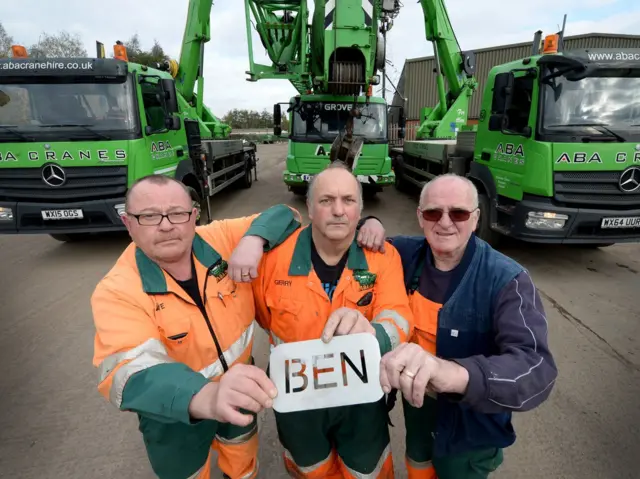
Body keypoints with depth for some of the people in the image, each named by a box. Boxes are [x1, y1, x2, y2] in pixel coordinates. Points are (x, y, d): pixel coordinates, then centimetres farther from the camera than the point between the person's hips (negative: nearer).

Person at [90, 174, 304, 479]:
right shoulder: (117, 292, -26)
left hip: (238, 391, 3)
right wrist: (207, 397, -58)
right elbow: (132, 374, -39)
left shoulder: (220, 239, -19)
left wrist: (253, 239, -33)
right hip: (175, 414, -3)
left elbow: (283, 215, -11)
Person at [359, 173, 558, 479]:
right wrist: (369, 224, -21)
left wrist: (454, 373, -61)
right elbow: (366, 248, 3)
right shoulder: (409, 253, -14)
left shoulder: (507, 281, -29)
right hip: (416, 400, 4)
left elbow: (537, 369, -41)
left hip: (470, 423, -4)